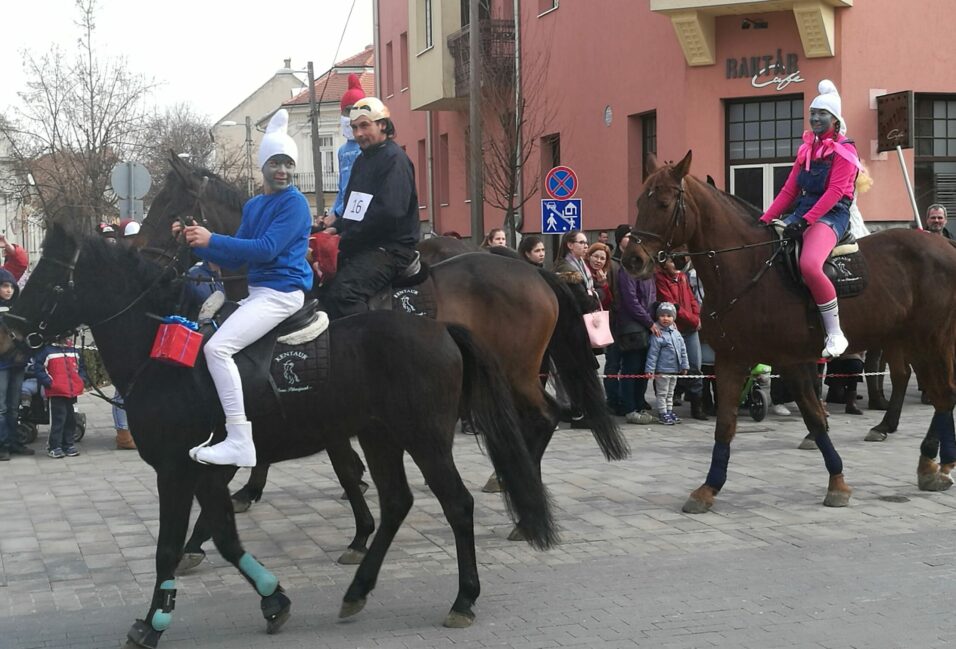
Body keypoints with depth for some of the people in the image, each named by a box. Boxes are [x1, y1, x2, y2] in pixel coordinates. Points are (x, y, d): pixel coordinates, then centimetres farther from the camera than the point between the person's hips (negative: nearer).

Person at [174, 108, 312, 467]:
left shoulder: (295, 203, -9)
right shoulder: (252, 206, 17)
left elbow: (266, 249, -20)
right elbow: (232, 260, 17)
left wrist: (212, 239, -17)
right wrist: (195, 242, 3)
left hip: (282, 293, -10)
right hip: (256, 290, 10)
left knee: (217, 347, -24)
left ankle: (240, 443, -25)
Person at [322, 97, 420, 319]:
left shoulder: (394, 159, -9)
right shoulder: (362, 160, 22)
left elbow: (389, 213, -20)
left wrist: (345, 240, -15)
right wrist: (336, 229, 4)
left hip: (391, 247, -10)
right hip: (359, 246, 10)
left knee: (341, 291, -31)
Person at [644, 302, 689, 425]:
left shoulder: (676, 334, 6)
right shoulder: (658, 335, -15)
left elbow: (683, 351, 13)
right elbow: (652, 354, -16)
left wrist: (684, 366, 12)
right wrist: (650, 369, -19)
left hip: (675, 370, 7)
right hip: (662, 371, -7)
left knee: (670, 394, 18)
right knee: (662, 394, 2)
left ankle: (670, 411, 28)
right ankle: (662, 414, 8)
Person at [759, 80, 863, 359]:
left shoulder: (844, 150, -4)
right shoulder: (807, 149, 18)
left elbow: (834, 192, -15)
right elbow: (789, 190, 17)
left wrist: (805, 221, -25)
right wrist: (765, 220, 8)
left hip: (831, 215, -9)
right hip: (802, 214, 9)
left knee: (809, 265, -35)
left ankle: (835, 333, -26)